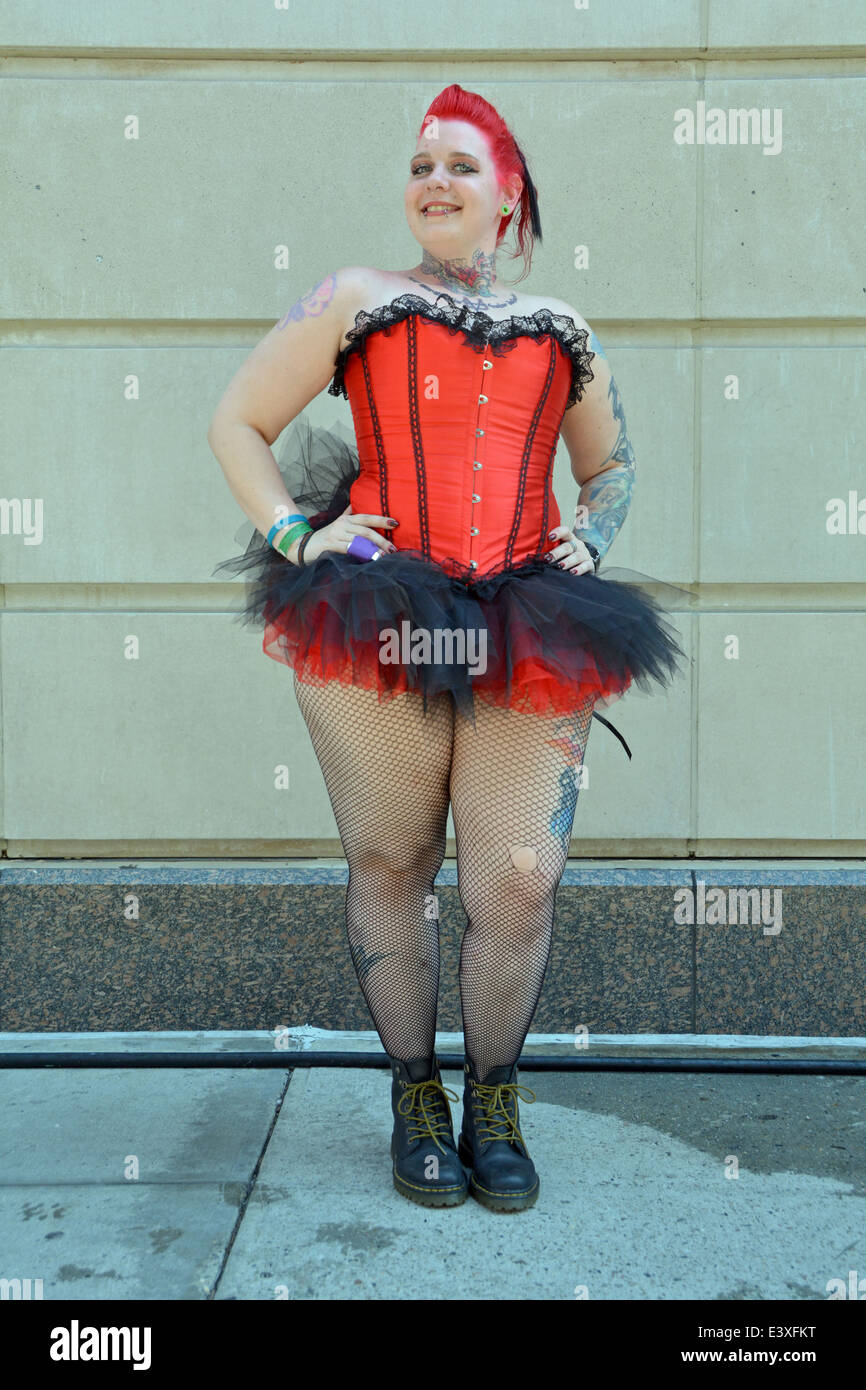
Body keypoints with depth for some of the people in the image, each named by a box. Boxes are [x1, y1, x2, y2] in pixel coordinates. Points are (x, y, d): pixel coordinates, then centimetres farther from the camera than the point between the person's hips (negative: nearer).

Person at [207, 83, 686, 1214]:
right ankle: (416, 1097, 25)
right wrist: (294, 532, -2)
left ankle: (494, 1105, 18)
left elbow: (610, 464, 30)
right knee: (390, 865, 6)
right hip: (376, 619, -1)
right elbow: (237, 421, 11)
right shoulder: (355, 302, 10)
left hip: (530, 635, 2)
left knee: (521, 881, -5)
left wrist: (590, 541, 11)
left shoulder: (564, 334, 17)